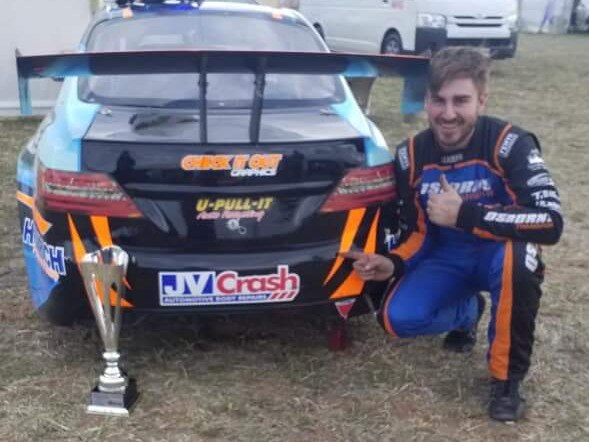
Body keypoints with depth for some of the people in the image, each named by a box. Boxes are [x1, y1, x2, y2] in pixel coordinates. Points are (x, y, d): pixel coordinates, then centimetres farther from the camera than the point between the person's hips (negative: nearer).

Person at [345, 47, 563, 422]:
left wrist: (464, 215, -36)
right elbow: (417, 232, 0)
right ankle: (467, 311, 16)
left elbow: (551, 222, -33)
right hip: (445, 259, 4)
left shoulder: (509, 144, -22)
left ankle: (507, 377, -16)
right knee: (398, 318, -21)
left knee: (517, 258, -40)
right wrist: (394, 265, -22)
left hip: (497, 255, -4)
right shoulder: (411, 155, -9)